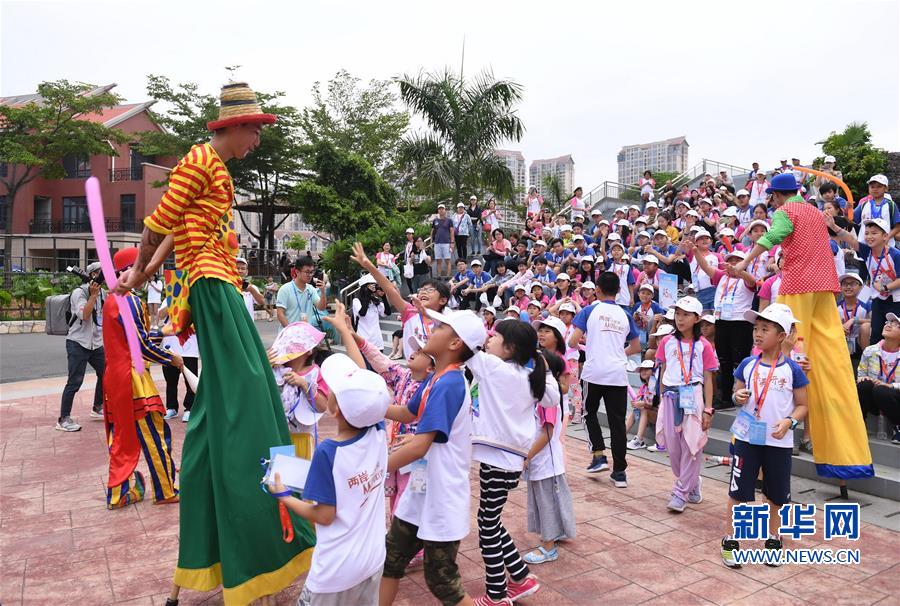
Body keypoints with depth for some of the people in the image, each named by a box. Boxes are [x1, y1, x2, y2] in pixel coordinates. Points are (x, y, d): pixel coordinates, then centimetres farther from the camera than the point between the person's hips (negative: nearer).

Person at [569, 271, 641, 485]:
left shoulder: (589, 311, 0)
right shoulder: (625, 315, 11)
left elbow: (572, 342, -6)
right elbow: (636, 348, 19)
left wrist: (583, 345, 16)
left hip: (594, 372, -2)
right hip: (618, 374, 2)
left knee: (590, 413, 19)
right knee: (617, 421, 6)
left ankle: (598, 456, 8)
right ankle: (619, 471, 8)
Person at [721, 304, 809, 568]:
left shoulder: (792, 369, -5)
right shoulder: (747, 365, 0)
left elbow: (802, 405, 0)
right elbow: (736, 394, 10)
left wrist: (789, 421, -18)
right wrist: (738, 397, -13)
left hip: (779, 442, -1)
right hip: (746, 437, 1)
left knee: (776, 494, 13)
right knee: (738, 490, 4)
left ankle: (773, 539, 32)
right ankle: (729, 540, 15)